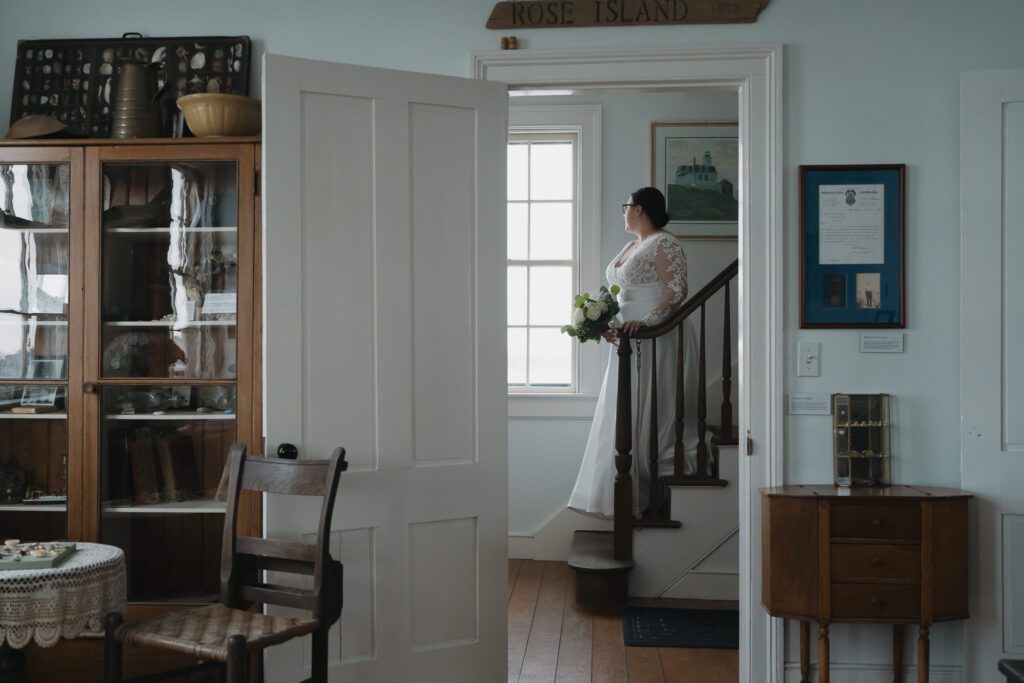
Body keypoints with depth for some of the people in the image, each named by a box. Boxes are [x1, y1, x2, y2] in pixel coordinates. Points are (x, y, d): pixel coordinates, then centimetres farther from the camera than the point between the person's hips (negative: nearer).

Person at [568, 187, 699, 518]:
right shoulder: (631, 246, 18)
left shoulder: (664, 243, -10)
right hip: (631, 341, 9)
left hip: (657, 340, -9)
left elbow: (677, 290, -19)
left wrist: (647, 322, -29)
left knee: (651, 414, -5)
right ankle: (628, 493, 17)